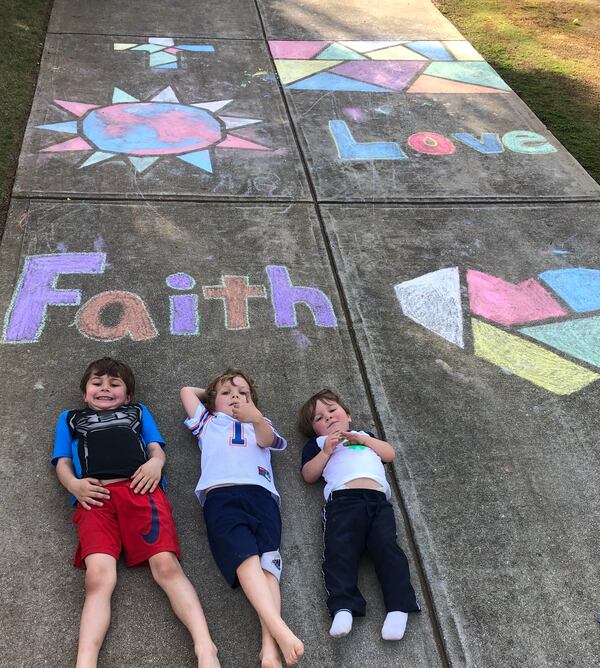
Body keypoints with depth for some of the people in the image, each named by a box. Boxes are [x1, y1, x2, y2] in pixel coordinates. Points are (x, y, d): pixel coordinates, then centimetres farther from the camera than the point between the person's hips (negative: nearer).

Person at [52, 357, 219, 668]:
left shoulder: (138, 411, 37)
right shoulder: (71, 417, 37)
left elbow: (157, 449, 25)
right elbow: (62, 463, 25)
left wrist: (156, 462, -1)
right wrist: (74, 484, 0)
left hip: (140, 488, 0)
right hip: (95, 495, 1)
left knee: (166, 565, -23)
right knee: (99, 576, -25)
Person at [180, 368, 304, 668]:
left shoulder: (261, 424, 35)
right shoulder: (208, 421, 37)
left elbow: (266, 440, 10)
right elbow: (187, 391, 45)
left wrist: (257, 418, -12)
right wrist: (210, 393, 50)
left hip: (261, 493, 1)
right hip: (220, 494, -1)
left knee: (268, 563, -23)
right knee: (246, 559, -26)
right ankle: (282, 632, -41)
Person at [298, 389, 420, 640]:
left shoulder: (365, 435, 40)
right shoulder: (317, 443, 32)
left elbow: (390, 454, 24)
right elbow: (309, 475, 16)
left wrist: (364, 439, 12)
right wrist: (327, 451, 4)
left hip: (378, 498, 2)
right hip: (343, 497, -1)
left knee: (386, 546, -21)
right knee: (339, 550, -24)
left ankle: (398, 608, -28)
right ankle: (343, 608, -36)